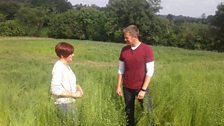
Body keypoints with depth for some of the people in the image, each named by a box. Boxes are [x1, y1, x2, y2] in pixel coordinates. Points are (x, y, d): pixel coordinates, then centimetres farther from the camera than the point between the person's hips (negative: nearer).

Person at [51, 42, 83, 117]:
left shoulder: (66, 66, 9)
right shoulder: (58, 67, -18)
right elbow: (55, 89, -23)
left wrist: (77, 87, 0)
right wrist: (73, 94, -19)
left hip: (70, 102, 9)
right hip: (63, 103, -9)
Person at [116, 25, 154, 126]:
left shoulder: (146, 49, -11)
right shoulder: (124, 50, 1)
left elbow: (150, 71, -11)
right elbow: (121, 69, 8)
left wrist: (143, 89, -15)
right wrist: (118, 86, 3)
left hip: (141, 88, -3)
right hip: (127, 88, 3)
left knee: (147, 112, 3)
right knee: (129, 113, 11)